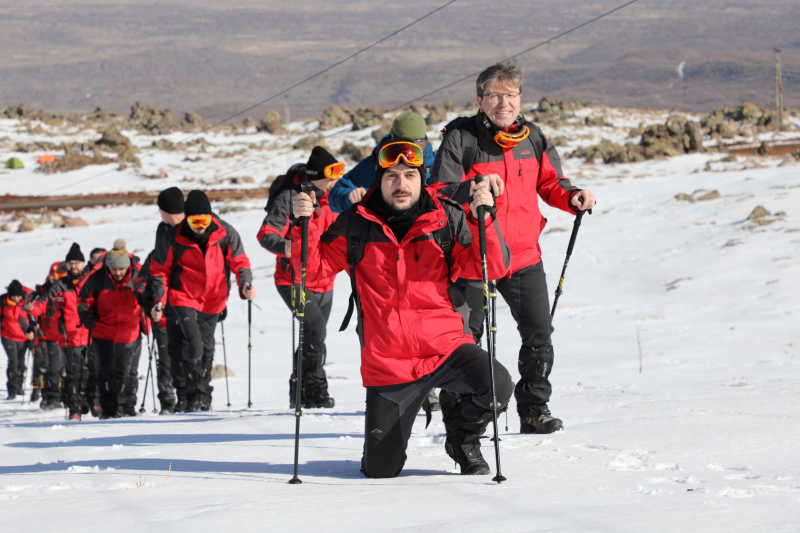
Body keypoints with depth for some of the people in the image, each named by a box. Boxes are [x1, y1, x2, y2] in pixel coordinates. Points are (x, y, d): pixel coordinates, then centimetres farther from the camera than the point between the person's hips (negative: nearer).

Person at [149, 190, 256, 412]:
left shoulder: (225, 233, -13)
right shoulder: (173, 238, -16)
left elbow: (239, 261, -2)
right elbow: (159, 270, -3)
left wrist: (245, 284, -20)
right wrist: (159, 300, -10)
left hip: (213, 300, 3)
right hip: (184, 298, -2)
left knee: (207, 347, 13)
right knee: (193, 345, -17)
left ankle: (204, 394, 29)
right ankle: (193, 396, -5)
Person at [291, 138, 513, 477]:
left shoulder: (447, 219, -1)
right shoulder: (356, 226, 1)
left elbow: (491, 268, -7)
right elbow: (314, 267, 1)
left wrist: (483, 219, -23)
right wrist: (305, 224, -15)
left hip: (446, 347, 0)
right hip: (387, 363, 0)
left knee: (495, 385, -30)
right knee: (380, 471, 0)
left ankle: (462, 437, 5)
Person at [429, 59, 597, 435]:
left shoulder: (533, 138, 7)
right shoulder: (460, 138, -7)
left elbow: (549, 183, 17)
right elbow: (438, 194, -12)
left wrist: (572, 197, -4)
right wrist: (473, 189, -30)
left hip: (523, 255, 3)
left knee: (539, 334, -1)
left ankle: (534, 410, 11)